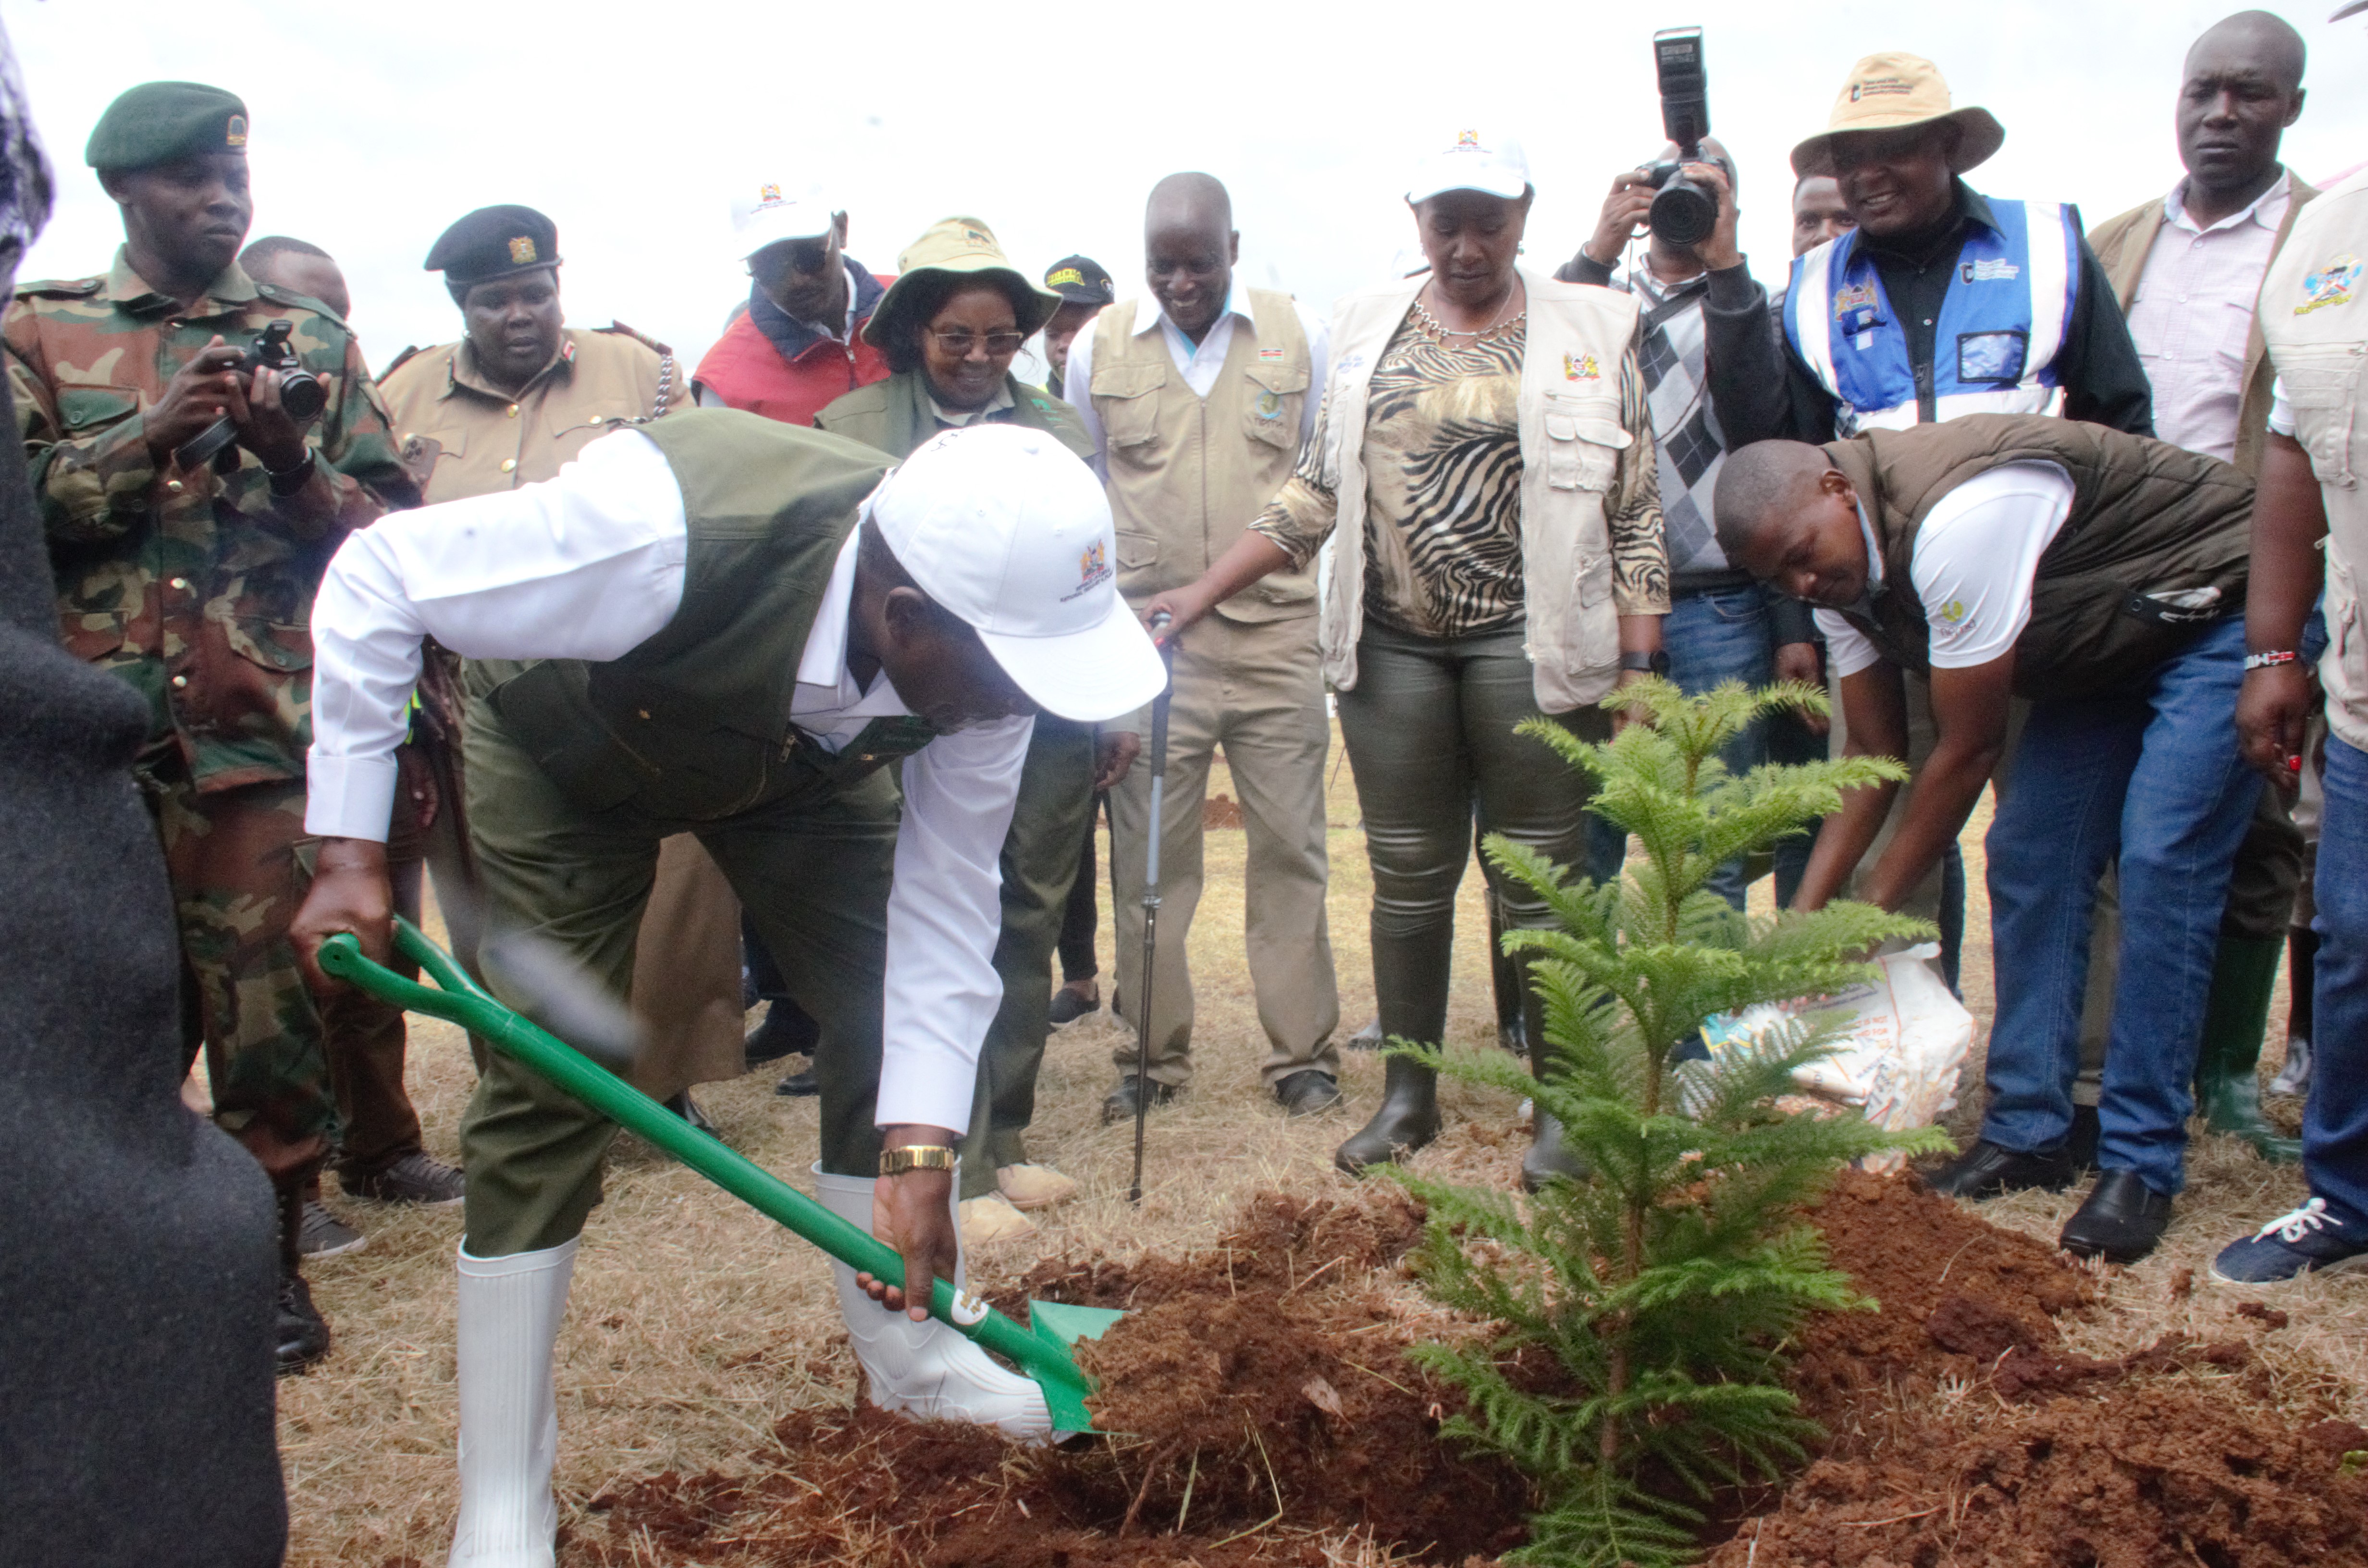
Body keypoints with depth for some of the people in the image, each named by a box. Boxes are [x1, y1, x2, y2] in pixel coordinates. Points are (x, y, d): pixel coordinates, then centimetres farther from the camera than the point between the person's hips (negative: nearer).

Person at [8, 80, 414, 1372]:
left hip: (267, 731, 0)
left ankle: (271, 1254, 16)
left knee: (273, 1005, 1)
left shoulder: (312, 342, 14)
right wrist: (146, 439, -10)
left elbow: (390, 529, 8)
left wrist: (294, 466, -10)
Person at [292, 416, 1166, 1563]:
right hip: (569, 751, -3)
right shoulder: (666, 535, -45)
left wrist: (921, 1156, -26)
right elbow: (375, 581, -31)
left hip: (805, 754, 4)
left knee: (889, 1011, -4)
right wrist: (350, 852, -29)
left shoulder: (987, 645, -31)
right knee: (552, 1074, -9)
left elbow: (945, 896, -22)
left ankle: (909, 1352, 19)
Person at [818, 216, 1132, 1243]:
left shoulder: (1062, 431, 14)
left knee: (1029, 935, 9)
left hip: (1048, 722, 4)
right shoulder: (854, 425, 6)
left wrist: (1115, 711, 11)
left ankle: (1005, 1143, 22)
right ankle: (960, 1172, 4)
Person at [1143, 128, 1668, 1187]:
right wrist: (1203, 591, 4)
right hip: (1390, 644, 3)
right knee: (1407, 877, 9)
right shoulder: (1366, 327, 10)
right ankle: (1408, 1096, 22)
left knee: (1541, 879, 3)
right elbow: (1316, 492, 12)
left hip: (1531, 643, -2)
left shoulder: (1592, 330, 2)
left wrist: (1637, 669, -4)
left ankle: (1561, 1106, 16)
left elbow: (1634, 514, 2)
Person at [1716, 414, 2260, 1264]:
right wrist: (1805, 916, -11)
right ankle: (2028, 1130, 7)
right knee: (2027, 854, -2)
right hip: (2104, 647, 8)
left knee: (2159, 861, -18)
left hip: (2225, 608, -8)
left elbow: (1967, 751, -28)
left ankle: (2142, 1163, -10)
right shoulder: (1841, 566, -8)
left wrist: (1869, 915, -21)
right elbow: (1875, 756, -3)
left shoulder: (1954, 521, -36)